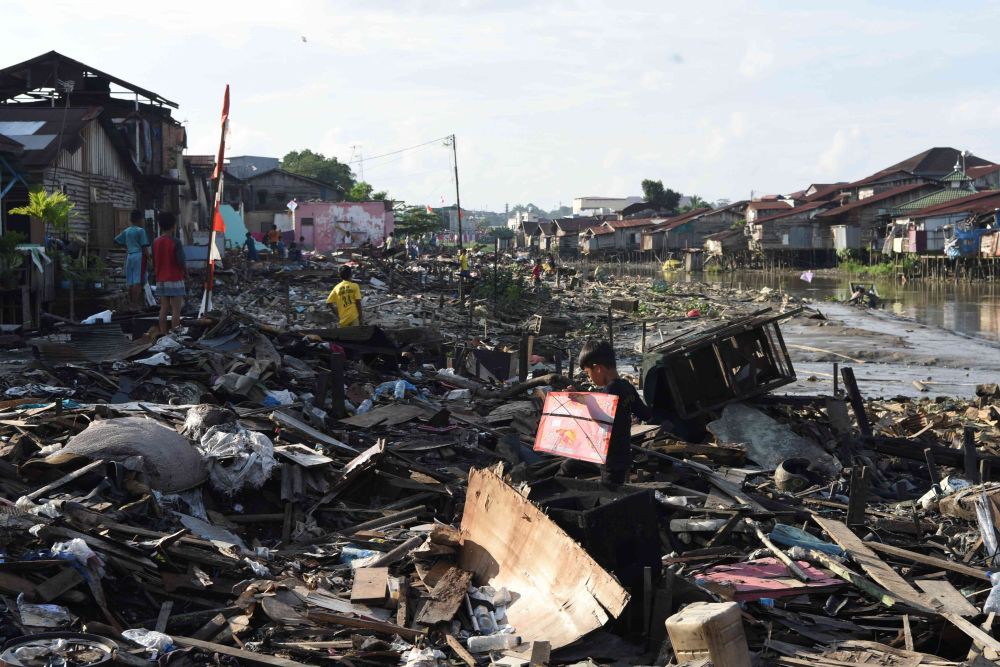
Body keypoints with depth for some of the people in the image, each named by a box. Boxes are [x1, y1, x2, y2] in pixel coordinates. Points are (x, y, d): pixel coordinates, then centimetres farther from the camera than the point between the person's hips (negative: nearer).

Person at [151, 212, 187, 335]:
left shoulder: (156, 242, 5)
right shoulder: (175, 242, -13)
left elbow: (154, 262, 10)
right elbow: (181, 262, -15)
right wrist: (186, 274, 1)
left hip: (161, 280, 6)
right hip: (175, 279, -6)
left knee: (163, 308, 9)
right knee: (176, 310, -3)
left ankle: (163, 334, 10)